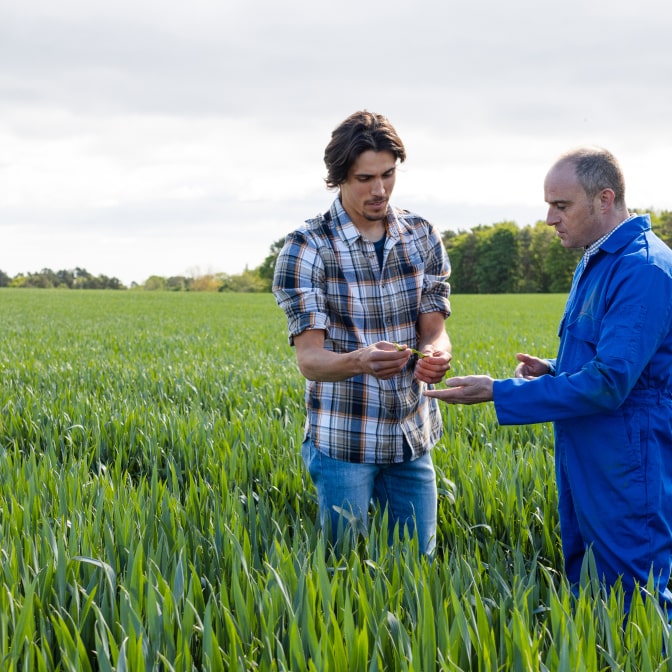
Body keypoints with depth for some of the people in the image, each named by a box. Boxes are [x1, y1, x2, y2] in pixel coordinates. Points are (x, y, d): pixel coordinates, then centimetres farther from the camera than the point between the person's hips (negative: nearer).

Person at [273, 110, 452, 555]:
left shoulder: (423, 237, 2)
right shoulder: (307, 248, -11)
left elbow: (434, 329, -1)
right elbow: (310, 359, -16)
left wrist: (435, 354, -25)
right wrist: (359, 361, -38)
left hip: (412, 436, 4)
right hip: (343, 441, -4)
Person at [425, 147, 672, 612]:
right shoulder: (596, 263, 13)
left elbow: (609, 383, -25)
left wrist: (499, 393, -21)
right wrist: (553, 371, 3)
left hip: (627, 476, -10)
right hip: (584, 465, 10)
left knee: (632, 606, 0)